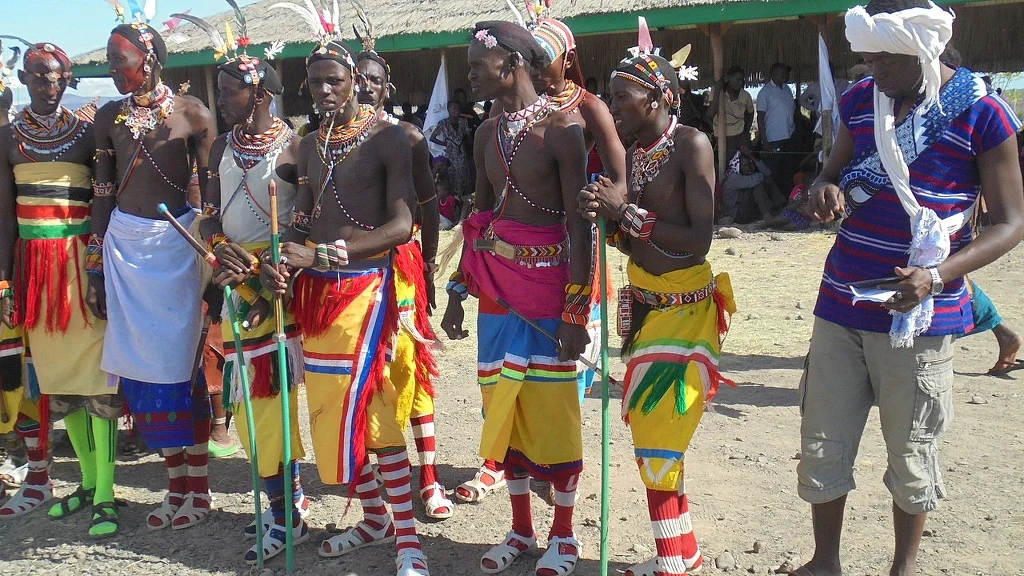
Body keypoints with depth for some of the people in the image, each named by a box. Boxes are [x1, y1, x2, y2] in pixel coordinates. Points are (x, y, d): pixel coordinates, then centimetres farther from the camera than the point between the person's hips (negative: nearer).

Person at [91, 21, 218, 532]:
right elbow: (103, 194, 10)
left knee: (178, 360, -1)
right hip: (124, 244, 4)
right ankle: (177, 484, 16)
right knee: (142, 363, 5)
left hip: (176, 242, -4)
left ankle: (197, 489, 12)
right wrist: (96, 268, 8)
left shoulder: (190, 113, -4)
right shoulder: (109, 117, 8)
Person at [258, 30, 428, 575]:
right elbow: (302, 218, 14)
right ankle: (374, 516, 27)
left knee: (361, 404, -11)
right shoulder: (310, 144, 14)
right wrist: (281, 259, -8)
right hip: (315, 290, 7)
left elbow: (401, 226, -16)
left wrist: (318, 253, -21)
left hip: (365, 285, -7)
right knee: (330, 406, 10)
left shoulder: (387, 138, -8)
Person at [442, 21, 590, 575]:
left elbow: (580, 225, -12)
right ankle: (520, 528, 26)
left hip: (547, 280, -6)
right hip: (496, 283, 6)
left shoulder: (560, 128, -10)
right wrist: (459, 288, 15)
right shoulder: (488, 134, 11)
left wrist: (576, 310, -15)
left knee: (551, 405, 1)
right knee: (502, 403, 10)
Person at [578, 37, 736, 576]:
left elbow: (698, 243, -20)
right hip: (646, 303, 8)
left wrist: (626, 214, -20)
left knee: (657, 428, -5)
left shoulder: (691, 145, -15)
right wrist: (605, 218, -10)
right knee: (649, 426, 12)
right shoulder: (634, 151, 5)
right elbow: (636, 244, 9)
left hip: (685, 307, -8)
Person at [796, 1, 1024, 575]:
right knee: (823, 446, 8)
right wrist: (826, 190, -9)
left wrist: (937, 274, -23)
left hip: (918, 314, -4)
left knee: (912, 453, 9)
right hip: (842, 303, 4)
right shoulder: (861, 99, 4)